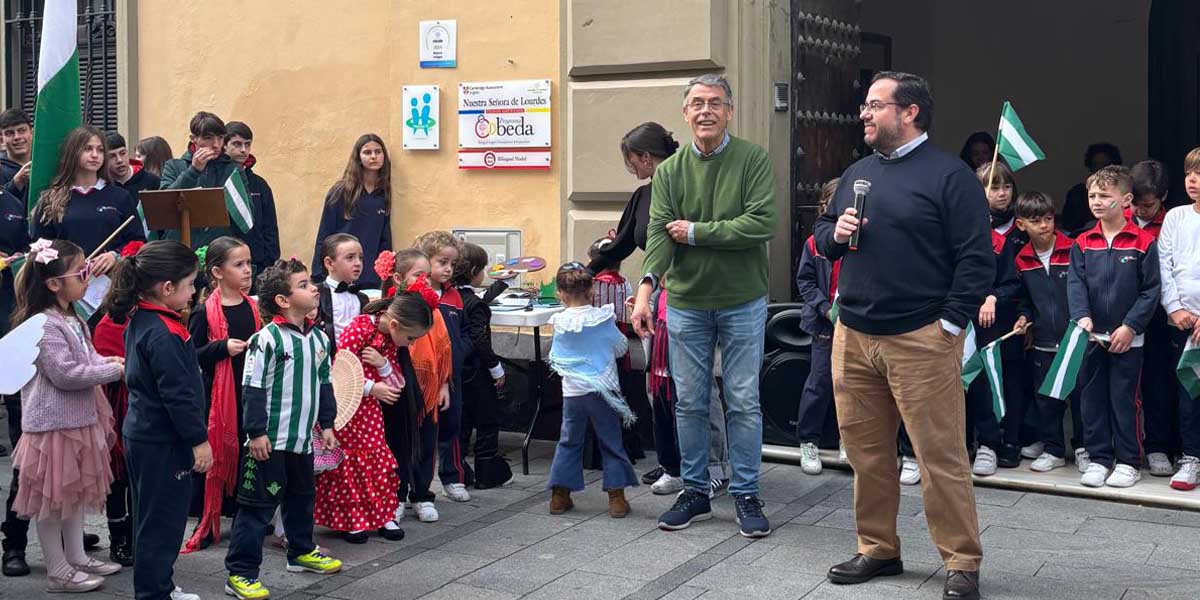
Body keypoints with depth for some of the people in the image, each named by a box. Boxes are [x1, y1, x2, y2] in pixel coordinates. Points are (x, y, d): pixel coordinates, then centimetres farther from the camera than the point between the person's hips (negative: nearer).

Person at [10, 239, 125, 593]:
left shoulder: (71, 319, 10)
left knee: (75, 492, 18)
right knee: (53, 497, 2)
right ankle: (58, 572, 11)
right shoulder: (44, 325, -21)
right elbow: (65, 374, -24)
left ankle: (76, 557, 30)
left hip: (78, 418, 10)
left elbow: (88, 356, 17)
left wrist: (110, 361, -3)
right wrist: (115, 370, -18)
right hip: (54, 422, -10)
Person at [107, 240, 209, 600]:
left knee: (152, 519, 19)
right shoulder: (164, 334, -23)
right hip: (163, 443, -10)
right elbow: (178, 394, -23)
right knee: (163, 521, 0)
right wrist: (198, 440, -15)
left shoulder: (139, 321, 7)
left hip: (143, 436, 10)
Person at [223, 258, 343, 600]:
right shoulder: (267, 339, -16)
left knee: (301, 498, 22)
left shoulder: (319, 338, 6)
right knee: (258, 504, -3)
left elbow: (324, 385, 16)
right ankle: (240, 572, 3)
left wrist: (327, 424, 15)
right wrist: (257, 432, -16)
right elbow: (253, 390, -15)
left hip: (303, 438, 7)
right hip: (270, 440, -7)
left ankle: (301, 552, 41)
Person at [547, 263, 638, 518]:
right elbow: (621, 348, 5)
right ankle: (616, 497, 6)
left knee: (569, 442, 14)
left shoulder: (560, 324, -4)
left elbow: (555, 359, 8)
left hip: (572, 392, 2)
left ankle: (560, 495, 15)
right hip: (602, 390, -2)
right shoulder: (603, 319, -8)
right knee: (611, 443, 7)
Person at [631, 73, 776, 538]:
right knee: (689, 403, 10)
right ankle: (694, 491, 23)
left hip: (742, 303, -2)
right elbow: (659, 234, -8)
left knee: (744, 403, 5)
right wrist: (645, 289, -23)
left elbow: (761, 224, -18)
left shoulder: (753, 160, -6)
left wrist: (696, 232, -14)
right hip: (686, 303, 3)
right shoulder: (669, 171, 2)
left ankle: (746, 494, 17)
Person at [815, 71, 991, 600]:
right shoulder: (857, 173, 16)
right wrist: (835, 233, 0)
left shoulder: (949, 175, -5)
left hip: (921, 340, -6)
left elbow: (977, 257, -9)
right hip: (852, 337, 7)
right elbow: (821, 234, 23)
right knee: (866, 451, 12)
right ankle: (878, 550, 26)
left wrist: (950, 324, -13)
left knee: (941, 456, -2)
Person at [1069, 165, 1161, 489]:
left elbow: (1151, 290, -6)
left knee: (1124, 399, 2)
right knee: (1092, 398, 8)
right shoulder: (1082, 244, 4)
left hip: (1127, 337, -3)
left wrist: (1130, 326, -13)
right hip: (1091, 336, 3)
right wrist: (1082, 316, -20)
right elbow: (1075, 283, -3)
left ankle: (1128, 462, 13)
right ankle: (1099, 458, 18)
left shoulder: (1143, 243, -5)